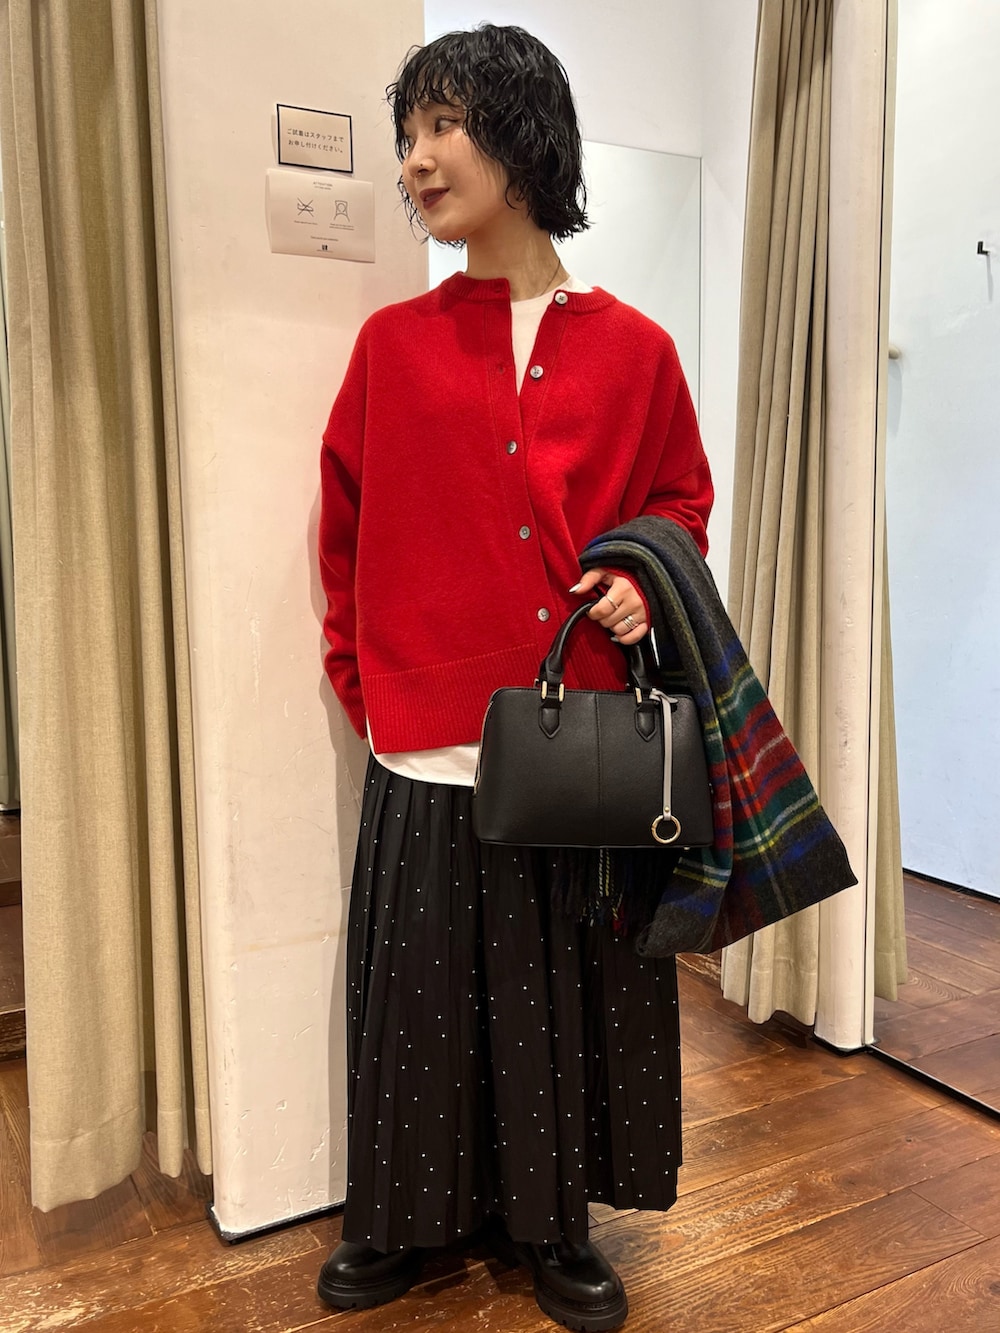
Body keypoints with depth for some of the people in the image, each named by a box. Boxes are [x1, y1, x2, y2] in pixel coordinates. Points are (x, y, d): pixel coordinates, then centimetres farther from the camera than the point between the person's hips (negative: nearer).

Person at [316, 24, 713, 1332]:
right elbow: (346, 525, 9)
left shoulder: (633, 349, 2)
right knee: (425, 995, 12)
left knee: (571, 992, 14)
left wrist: (644, 580, -6)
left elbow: (682, 500, 13)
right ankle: (405, 1218, 37)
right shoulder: (393, 346, 3)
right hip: (432, 754, 0)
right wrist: (363, 674, 5)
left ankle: (553, 1223, 37)